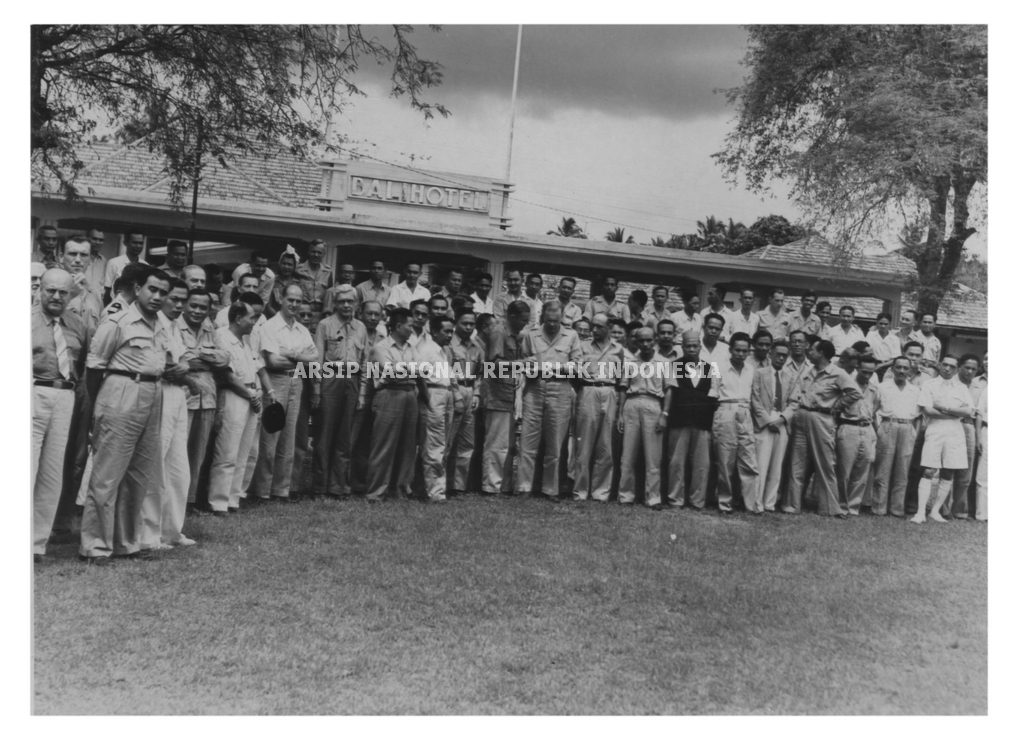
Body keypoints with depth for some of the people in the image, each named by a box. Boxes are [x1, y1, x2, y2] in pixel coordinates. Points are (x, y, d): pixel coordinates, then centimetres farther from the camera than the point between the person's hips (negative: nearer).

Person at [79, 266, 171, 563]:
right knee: (107, 475, -2)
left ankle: (127, 542, 24)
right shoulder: (118, 323, -7)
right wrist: (99, 405, 3)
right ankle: (95, 545, 8)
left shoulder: (161, 328, 14)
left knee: (139, 476, 13)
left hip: (153, 398, 8)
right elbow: (94, 367, -4)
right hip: (122, 396, -7)